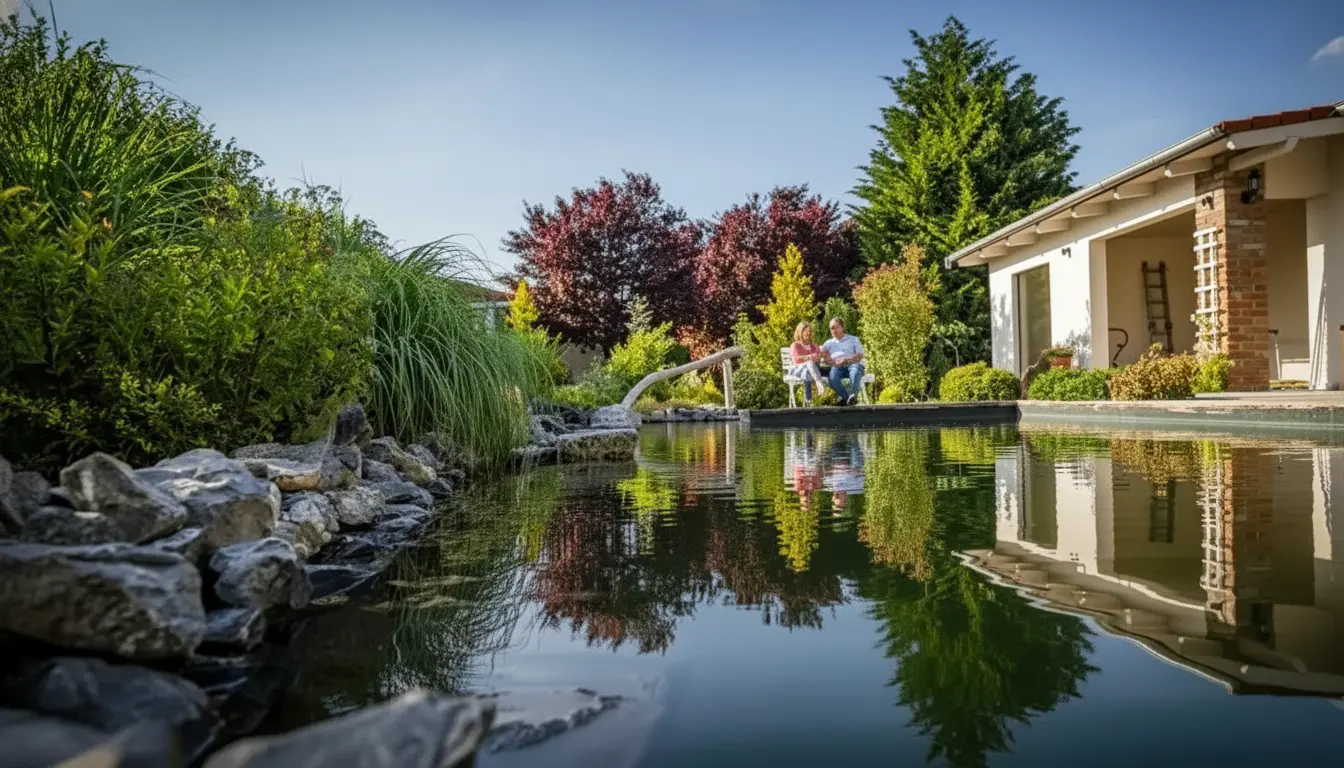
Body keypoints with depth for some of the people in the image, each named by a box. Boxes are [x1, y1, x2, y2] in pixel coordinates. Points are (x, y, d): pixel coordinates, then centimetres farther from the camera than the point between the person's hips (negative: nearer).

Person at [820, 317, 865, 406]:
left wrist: (846, 360, -10)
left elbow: (860, 355, 8)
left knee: (855, 371, -39)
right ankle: (847, 397, -33)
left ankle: (853, 395, -52)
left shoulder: (853, 339, 22)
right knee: (832, 375, -36)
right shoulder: (829, 343, 29)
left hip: (852, 364, -1)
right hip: (836, 367, 1)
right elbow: (822, 358, 17)